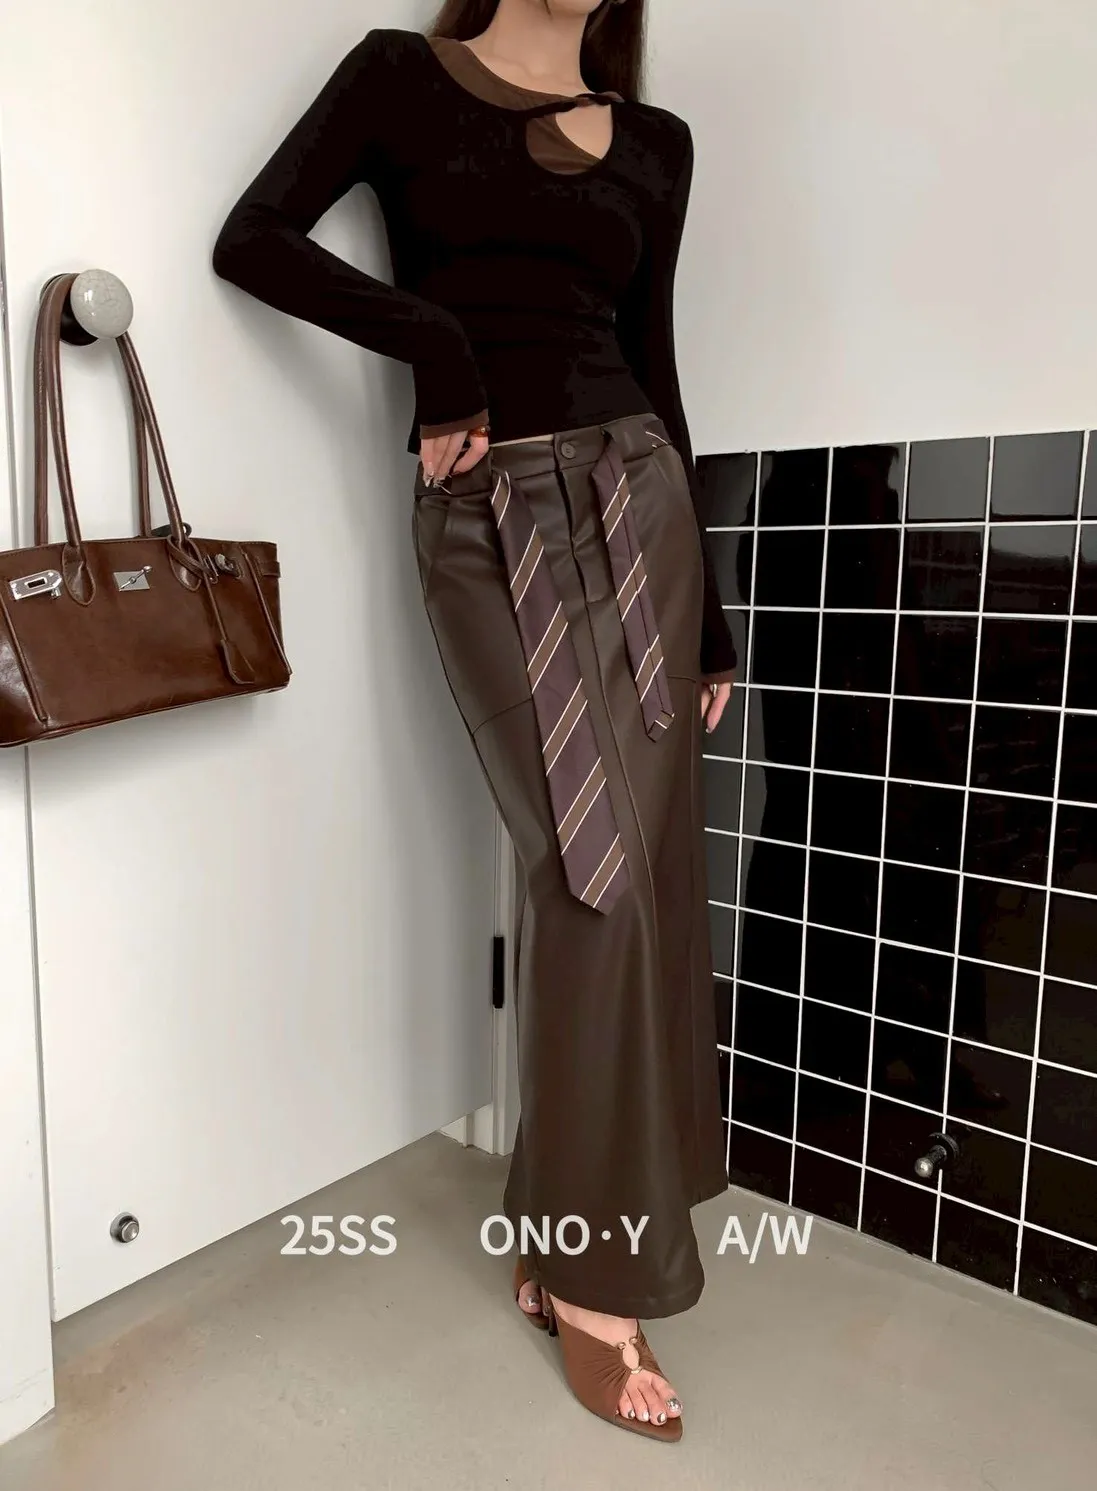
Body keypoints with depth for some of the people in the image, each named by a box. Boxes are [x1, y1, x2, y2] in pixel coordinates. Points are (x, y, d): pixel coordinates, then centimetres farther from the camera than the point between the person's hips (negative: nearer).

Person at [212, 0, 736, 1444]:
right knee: (588, 866, -12)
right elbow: (252, 239, 1)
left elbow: (653, 361, 16)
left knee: (643, 863, -1)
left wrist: (708, 601, 12)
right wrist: (434, 337, -11)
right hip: (483, 520, -4)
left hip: (634, 498, 4)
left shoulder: (656, 140, 19)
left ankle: (557, 1229, 18)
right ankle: (593, 1275, 5)